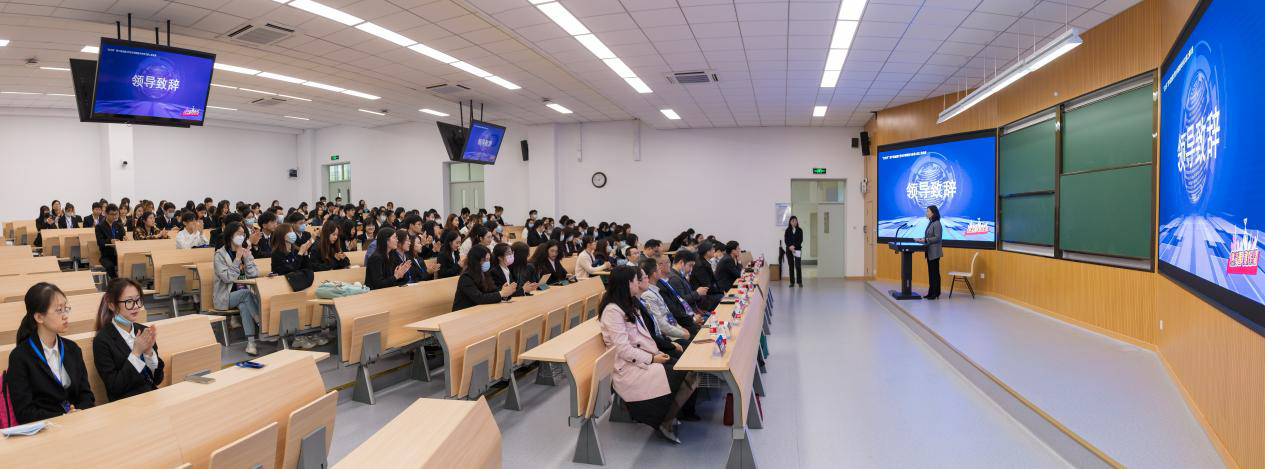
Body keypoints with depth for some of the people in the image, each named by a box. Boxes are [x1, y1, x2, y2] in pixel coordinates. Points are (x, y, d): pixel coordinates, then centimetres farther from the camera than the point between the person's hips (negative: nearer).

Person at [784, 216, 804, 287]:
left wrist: (794, 246, -15)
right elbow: (786, 240, 0)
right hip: (789, 250, 1)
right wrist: (790, 247, -16)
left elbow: (800, 240, -3)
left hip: (797, 250, -1)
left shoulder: (799, 230, 4)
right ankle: (792, 282, 7)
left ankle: (800, 282, -3)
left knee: (798, 266, -7)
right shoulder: (787, 230, 6)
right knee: (791, 266, 3)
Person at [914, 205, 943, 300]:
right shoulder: (930, 223, 14)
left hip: (934, 252, -9)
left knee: (935, 272, -3)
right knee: (930, 272, 12)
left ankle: (935, 293, 3)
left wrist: (925, 240, -20)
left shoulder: (937, 223, -14)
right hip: (929, 252, 9)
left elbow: (937, 238, -19)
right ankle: (931, 292, 18)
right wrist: (921, 239, 5)